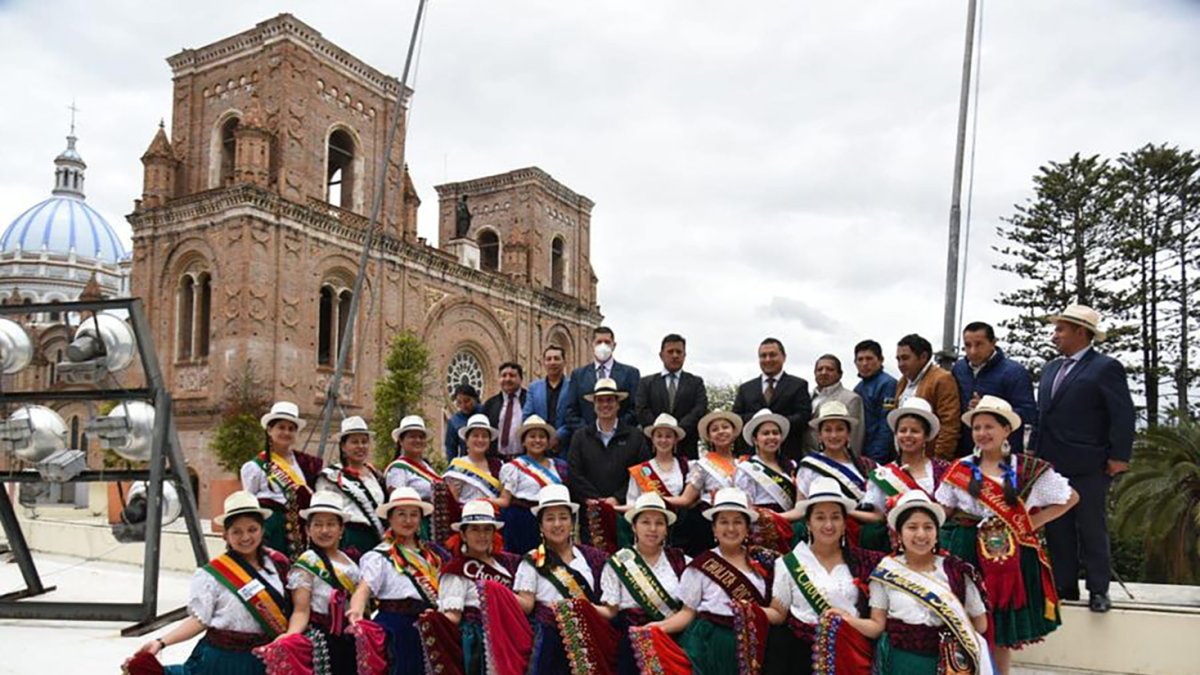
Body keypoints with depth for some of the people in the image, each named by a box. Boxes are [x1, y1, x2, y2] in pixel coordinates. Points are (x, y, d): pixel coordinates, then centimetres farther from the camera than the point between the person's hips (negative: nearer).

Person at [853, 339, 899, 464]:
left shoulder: (888, 384, -9)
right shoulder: (858, 388, 16)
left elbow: (887, 426, -15)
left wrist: (876, 459, -18)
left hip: (879, 459, -7)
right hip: (859, 457, 8)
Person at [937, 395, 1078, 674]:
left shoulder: (1029, 469, 0)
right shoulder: (960, 469, 3)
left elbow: (1071, 497, 6)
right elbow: (940, 513, 5)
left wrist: (1033, 522, -3)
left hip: (1012, 555, 0)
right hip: (968, 553, 0)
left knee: (1004, 626, 9)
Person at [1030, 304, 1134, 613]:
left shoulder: (1106, 367, -6)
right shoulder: (1051, 368, 16)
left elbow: (1123, 415, -11)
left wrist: (1118, 457, -15)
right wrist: (1034, 451, 13)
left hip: (1087, 467, -7)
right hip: (1051, 465, 7)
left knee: (1092, 528, 3)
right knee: (1057, 530, 11)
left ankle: (1098, 590, 14)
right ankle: (1064, 587, 21)